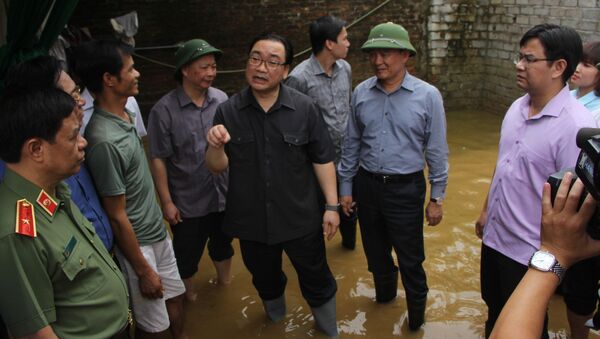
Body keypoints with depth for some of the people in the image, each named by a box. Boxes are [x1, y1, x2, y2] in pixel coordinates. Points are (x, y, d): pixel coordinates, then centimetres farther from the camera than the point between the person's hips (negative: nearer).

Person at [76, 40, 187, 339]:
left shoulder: (126, 115, -1)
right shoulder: (104, 140, -28)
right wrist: (143, 271, -14)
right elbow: (117, 216, -22)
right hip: (137, 243, -8)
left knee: (175, 295, 25)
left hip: (158, 232, 8)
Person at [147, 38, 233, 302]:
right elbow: (158, 159, -14)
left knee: (223, 243, 26)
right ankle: (187, 294, 45)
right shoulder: (164, 110, -18)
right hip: (188, 203, -4)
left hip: (224, 194, 4)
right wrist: (166, 202, -13)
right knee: (187, 254, 17)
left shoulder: (221, 99, -6)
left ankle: (224, 281, 53)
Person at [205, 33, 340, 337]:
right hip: (251, 221, 2)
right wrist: (216, 146, -27)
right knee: (265, 280, 26)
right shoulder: (227, 111, -8)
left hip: (301, 220, -2)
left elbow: (322, 160, -5)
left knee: (317, 281, 16)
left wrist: (332, 206, -7)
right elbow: (217, 167, -5)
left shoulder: (304, 108, -11)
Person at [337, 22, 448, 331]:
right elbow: (351, 144, 6)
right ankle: (384, 294, 49)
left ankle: (416, 317, 32)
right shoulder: (361, 93, -2)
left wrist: (437, 197, -3)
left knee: (410, 260, 7)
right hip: (367, 186, 4)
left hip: (406, 189, -3)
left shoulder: (427, 96, -11)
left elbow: (437, 151, -5)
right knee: (375, 253, 21)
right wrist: (345, 187, 9)